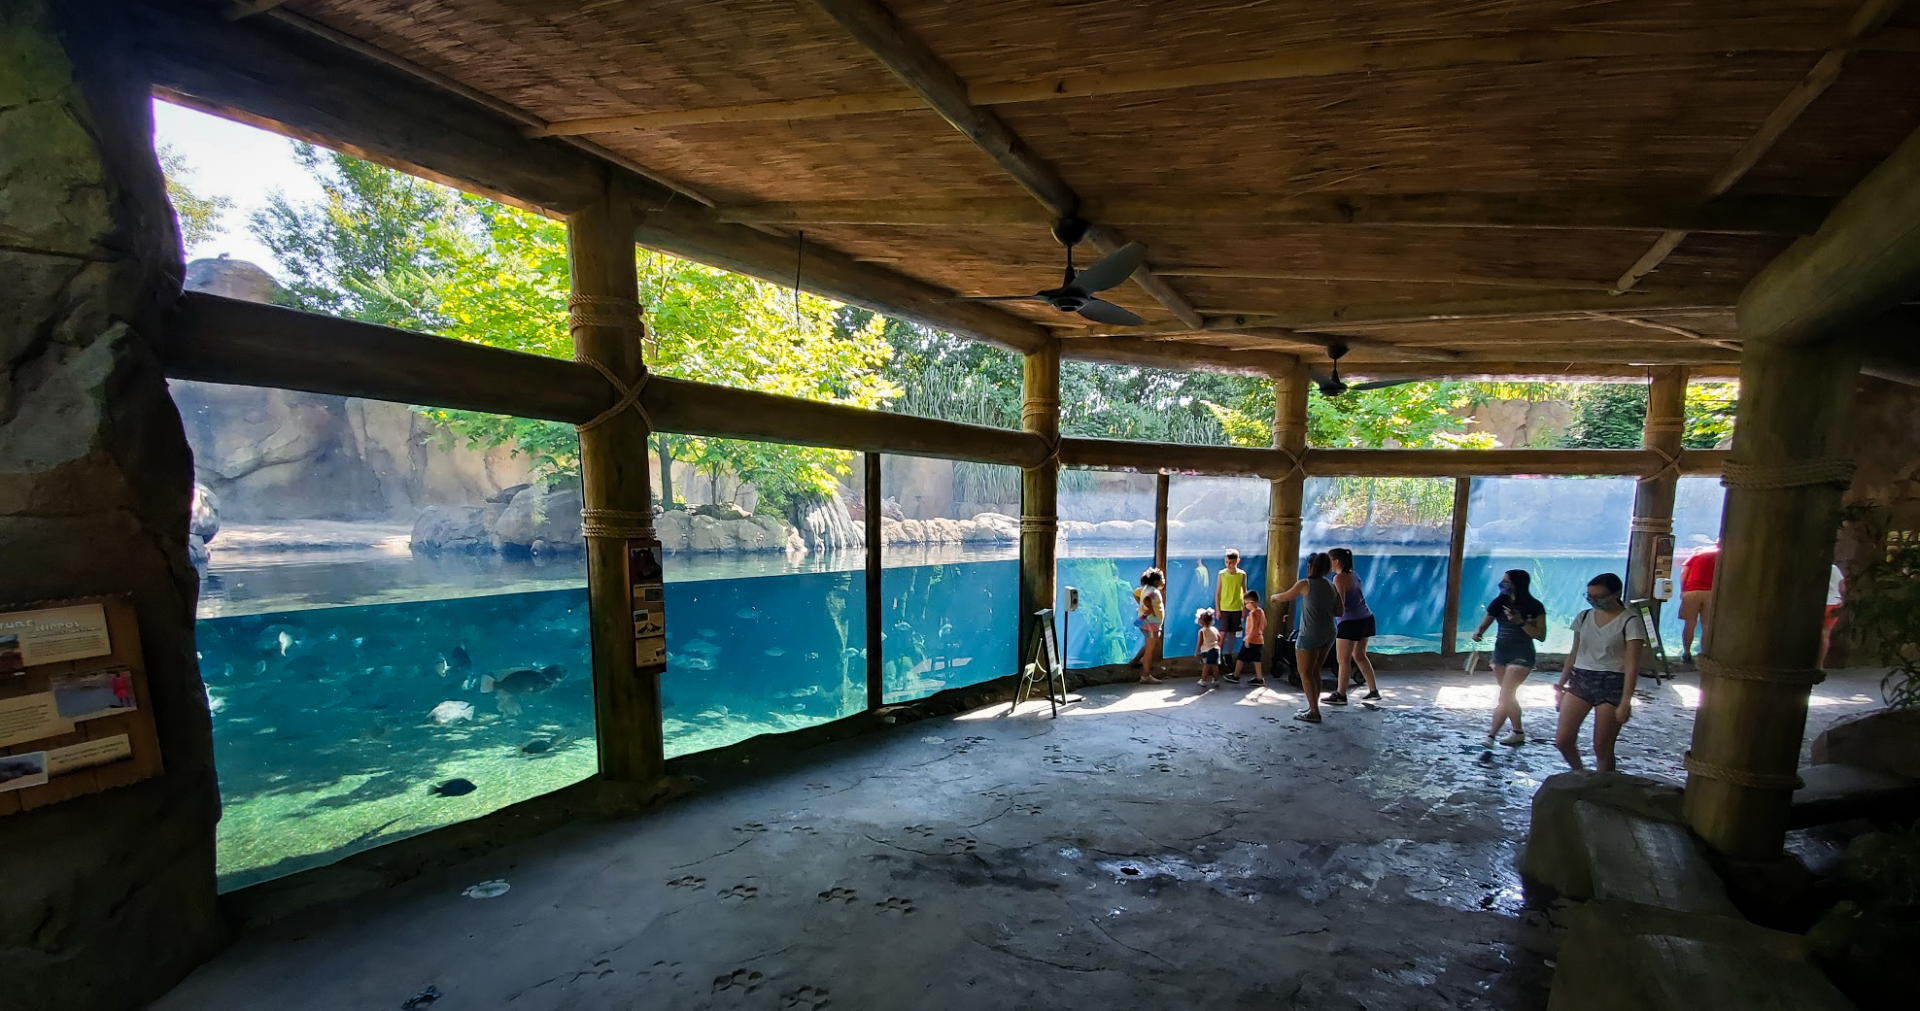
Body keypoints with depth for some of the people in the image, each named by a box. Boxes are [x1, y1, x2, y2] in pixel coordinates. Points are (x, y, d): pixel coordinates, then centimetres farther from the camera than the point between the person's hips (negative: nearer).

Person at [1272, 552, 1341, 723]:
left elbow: (1284, 597, 6)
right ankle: (1313, 707, 21)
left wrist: (1274, 597, 26)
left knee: (1305, 673, 1)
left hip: (1310, 635, -7)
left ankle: (1314, 712, -1)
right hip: (1328, 634, 7)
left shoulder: (1305, 584, -8)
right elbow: (1339, 612, 10)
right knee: (1314, 672, 17)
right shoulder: (1331, 587, 8)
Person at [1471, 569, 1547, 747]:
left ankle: (1491, 736, -12)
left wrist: (1521, 622, -24)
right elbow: (1484, 624, 4)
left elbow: (1541, 635, -11)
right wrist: (1478, 632, -19)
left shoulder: (1534, 607, -10)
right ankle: (1518, 734, 29)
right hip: (1500, 653, 6)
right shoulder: (1499, 603, 2)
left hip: (1521, 656, -6)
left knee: (1505, 696, -11)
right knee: (1509, 696, 15)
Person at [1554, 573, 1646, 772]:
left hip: (1612, 684, -4)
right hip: (1580, 679, 5)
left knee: (1602, 747, 1)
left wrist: (1625, 702, -16)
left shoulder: (1630, 622, -6)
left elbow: (1632, 665, -11)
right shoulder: (1584, 617, 9)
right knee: (1563, 740, -1)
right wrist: (1561, 685, 13)